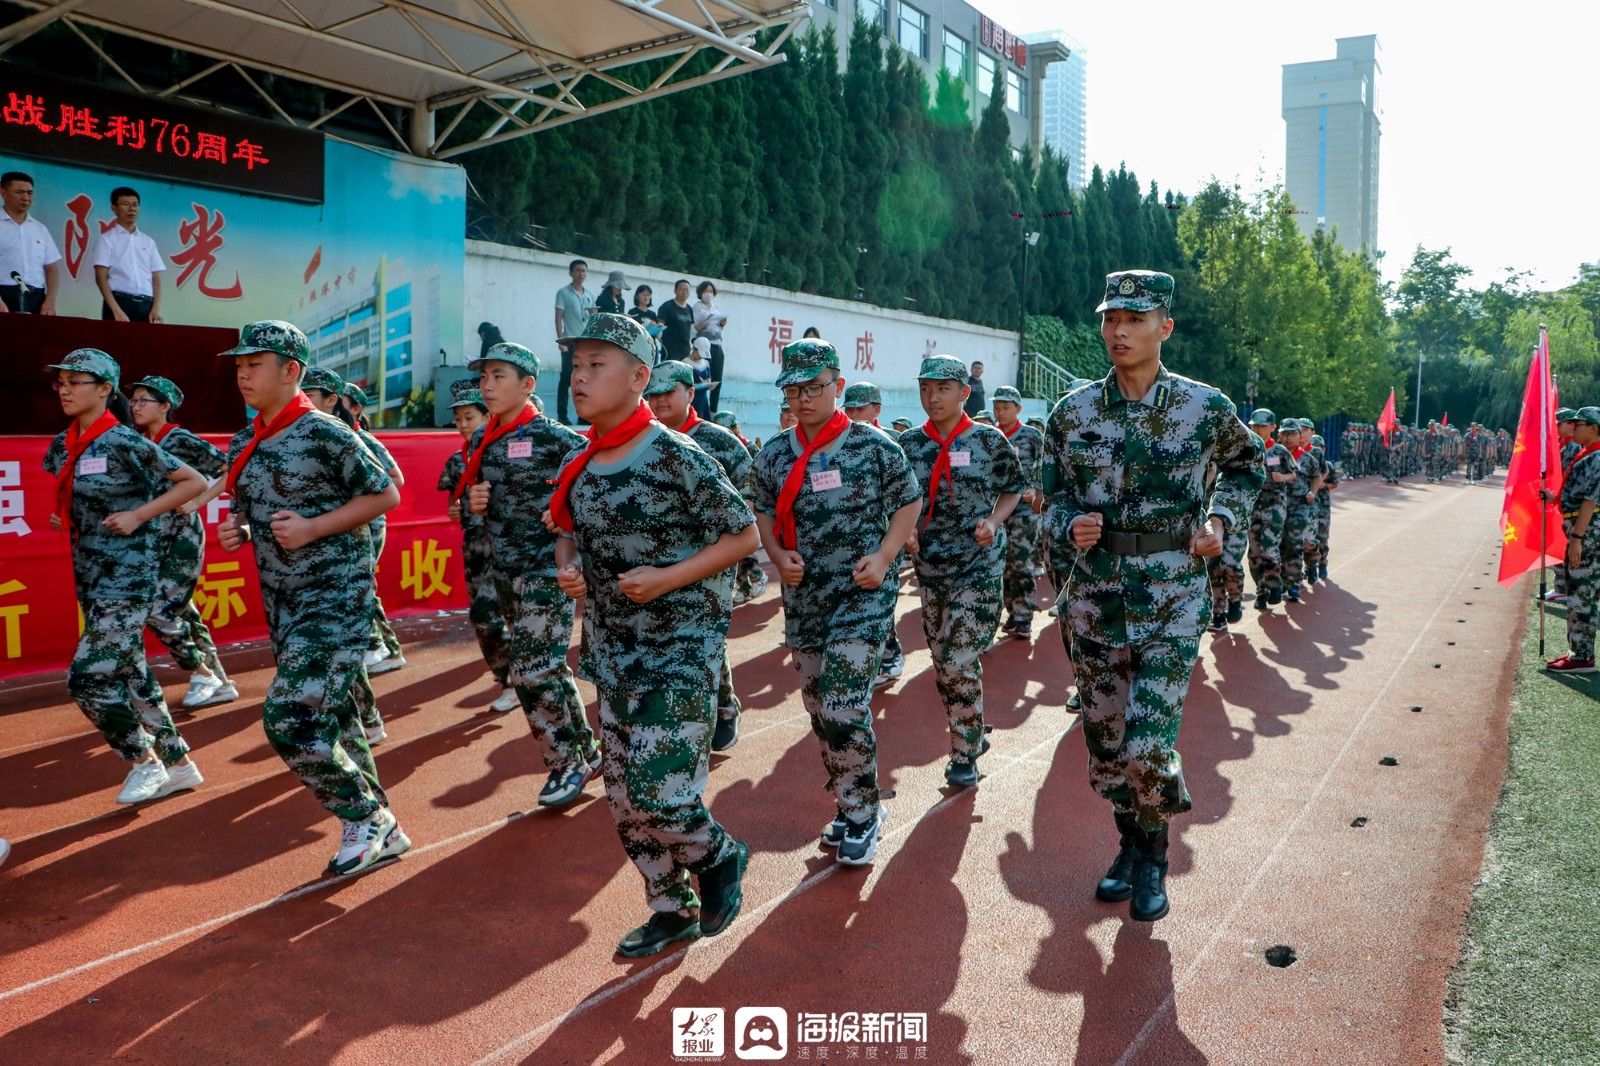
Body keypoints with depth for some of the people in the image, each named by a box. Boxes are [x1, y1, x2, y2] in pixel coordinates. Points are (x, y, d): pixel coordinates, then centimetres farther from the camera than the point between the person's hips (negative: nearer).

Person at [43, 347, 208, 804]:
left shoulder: (126, 443, -13)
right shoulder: (62, 446, 9)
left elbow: (196, 482, -13)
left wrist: (138, 515, -17)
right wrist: (61, 515, 9)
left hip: (128, 578, -8)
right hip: (89, 578, 8)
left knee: (88, 676, -10)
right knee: (130, 674, 12)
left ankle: (146, 762, 9)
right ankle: (179, 765, 24)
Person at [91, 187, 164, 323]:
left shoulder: (148, 241, 17)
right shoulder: (106, 239, 5)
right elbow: (101, 278, -3)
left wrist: (156, 309, -2)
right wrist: (116, 310, -16)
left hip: (146, 305, 3)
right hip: (119, 302, -3)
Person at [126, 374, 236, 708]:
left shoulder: (180, 439, -11)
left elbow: (225, 468, -14)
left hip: (182, 537, -8)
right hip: (156, 540, 8)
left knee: (161, 611, -13)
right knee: (182, 611, 11)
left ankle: (202, 675, 5)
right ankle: (220, 682, 21)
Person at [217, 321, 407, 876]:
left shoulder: (324, 433, -12)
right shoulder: (243, 445, 10)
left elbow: (386, 495, -10)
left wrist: (312, 528, -17)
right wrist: (235, 532, 0)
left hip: (336, 599, -8)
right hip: (280, 602, 8)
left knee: (290, 719, -14)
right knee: (332, 720, 13)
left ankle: (364, 819, 7)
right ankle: (380, 829, 26)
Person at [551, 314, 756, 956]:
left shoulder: (676, 457, -16)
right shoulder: (578, 464, 5)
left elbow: (744, 536, -12)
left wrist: (666, 578, -20)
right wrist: (567, 567, -3)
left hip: (680, 650, -7)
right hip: (612, 652, 7)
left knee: (658, 793, -10)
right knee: (624, 798, 13)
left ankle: (719, 858, 22)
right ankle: (672, 909, 32)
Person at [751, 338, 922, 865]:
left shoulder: (874, 445, -7)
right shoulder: (774, 454, 4)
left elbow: (909, 503, 0)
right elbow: (764, 513, 15)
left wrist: (884, 557, -13)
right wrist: (777, 555, -4)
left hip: (864, 595, -5)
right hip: (802, 599, 5)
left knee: (843, 706, -13)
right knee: (820, 710, 12)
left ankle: (862, 813, 7)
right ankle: (852, 802, 30)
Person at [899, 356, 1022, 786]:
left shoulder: (989, 440, -4)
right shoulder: (909, 443, 4)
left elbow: (1013, 489, 7)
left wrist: (993, 522, -11)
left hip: (979, 567, -4)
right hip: (929, 568, 4)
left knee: (960, 661, -10)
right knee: (942, 663, 11)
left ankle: (965, 753, 7)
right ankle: (972, 734, 31)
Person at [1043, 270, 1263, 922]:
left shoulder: (1204, 407, -3)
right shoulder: (1073, 412, 1)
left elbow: (1245, 465, 16)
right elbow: (1055, 491, 12)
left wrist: (1220, 519, -1)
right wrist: (1070, 527, -9)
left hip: (1172, 598, -3)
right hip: (1095, 594, 3)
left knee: (1149, 744, -9)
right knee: (1105, 740, 11)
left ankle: (1153, 859, 19)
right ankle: (1130, 843, 37)